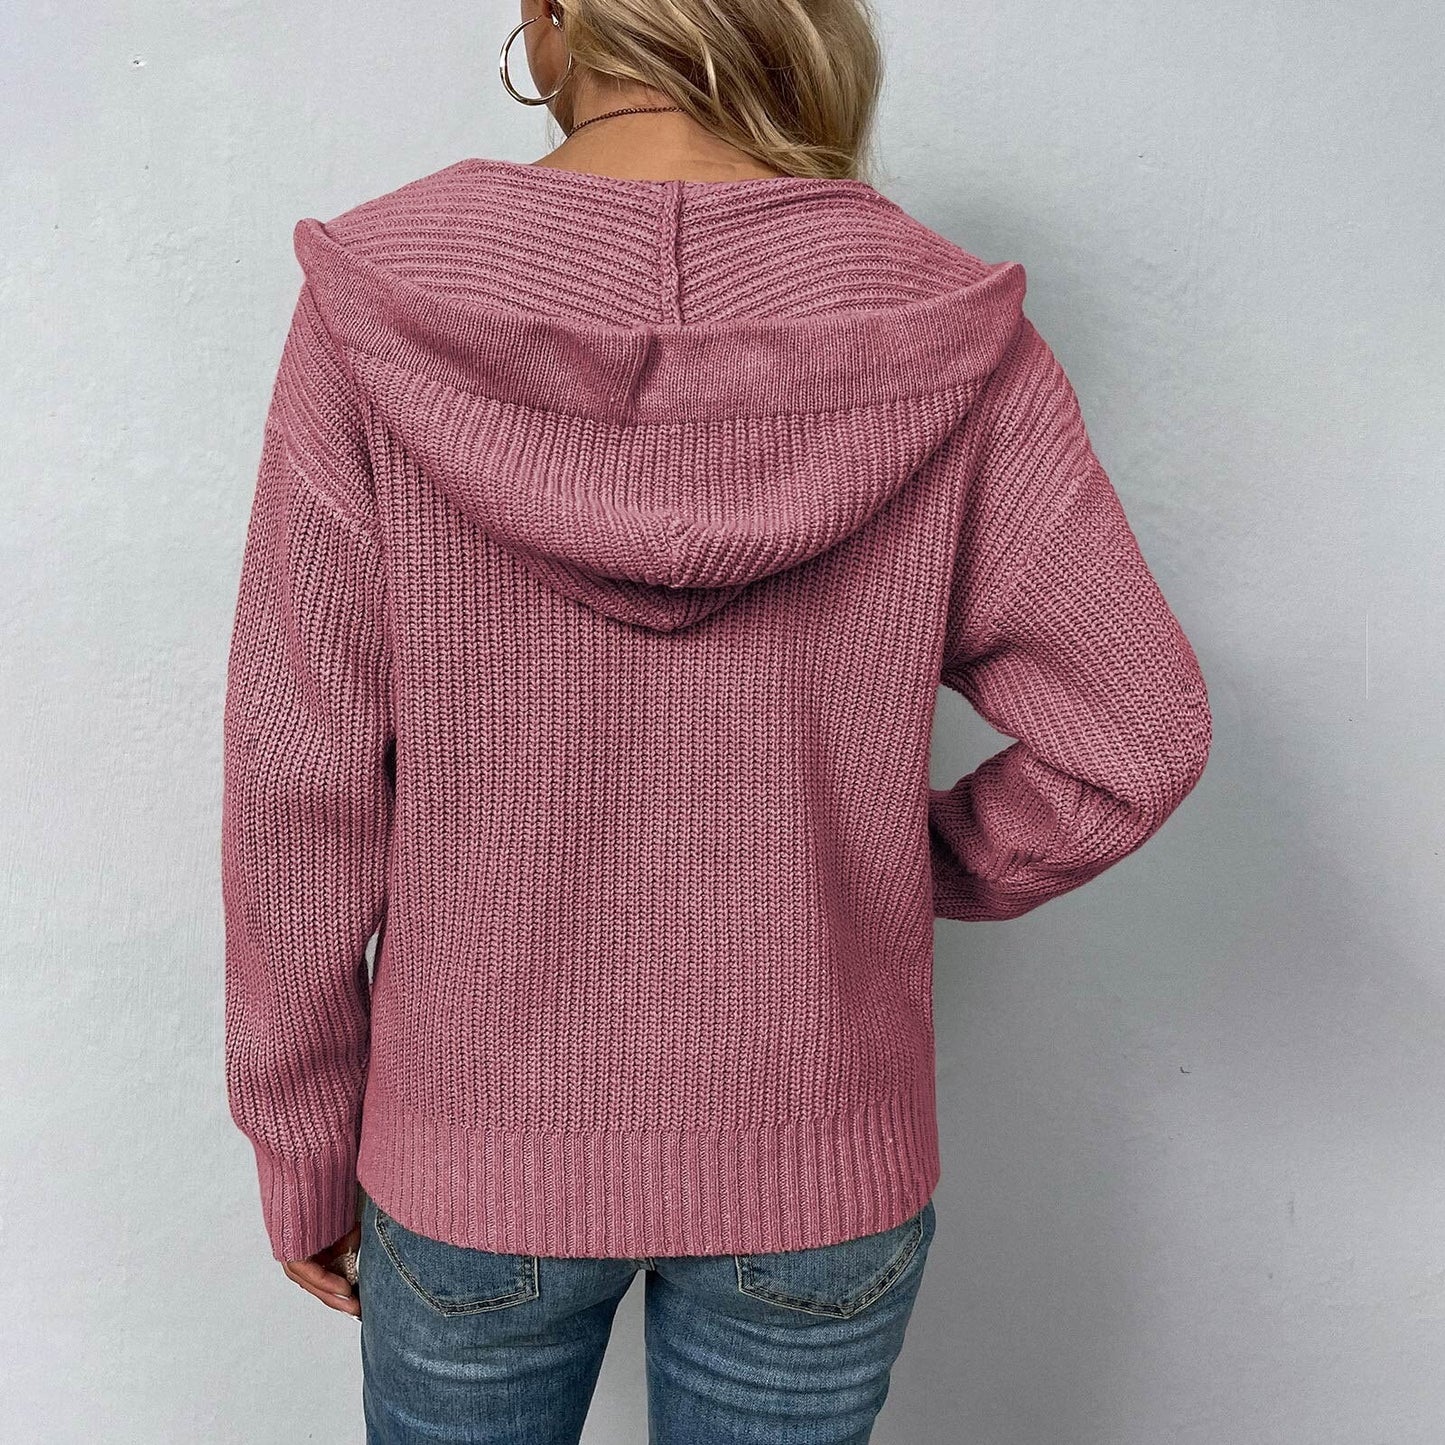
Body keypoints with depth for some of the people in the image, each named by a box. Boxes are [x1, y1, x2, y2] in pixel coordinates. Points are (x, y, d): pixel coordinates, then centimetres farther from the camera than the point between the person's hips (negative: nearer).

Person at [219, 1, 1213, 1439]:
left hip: (471, 1156, 0)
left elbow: (299, 788, -12)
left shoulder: (378, 306, -15)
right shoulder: (939, 331, -14)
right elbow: (1136, 735, -10)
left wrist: (302, 1149, 2)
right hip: (820, 1174, 1)